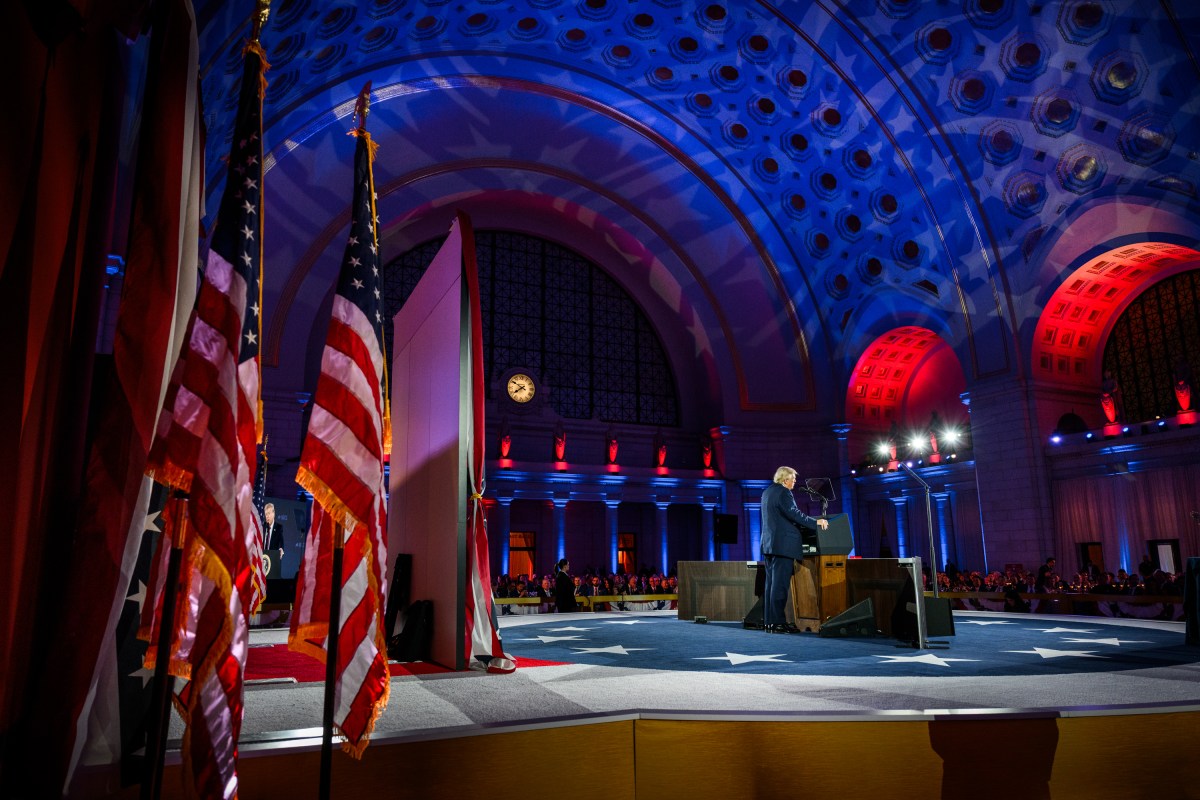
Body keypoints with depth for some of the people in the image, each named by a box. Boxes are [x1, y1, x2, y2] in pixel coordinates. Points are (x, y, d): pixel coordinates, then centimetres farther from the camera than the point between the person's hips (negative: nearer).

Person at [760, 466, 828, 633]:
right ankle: (778, 623, -7)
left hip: (769, 544, 9)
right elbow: (793, 513, -21)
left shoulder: (767, 492, 17)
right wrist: (816, 522, -19)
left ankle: (768, 621, 13)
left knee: (771, 582, 11)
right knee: (780, 584, -8)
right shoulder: (783, 492, -12)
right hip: (783, 544, -9)